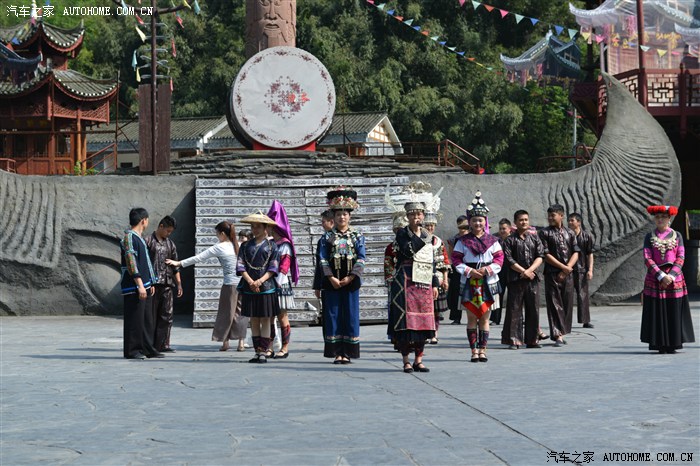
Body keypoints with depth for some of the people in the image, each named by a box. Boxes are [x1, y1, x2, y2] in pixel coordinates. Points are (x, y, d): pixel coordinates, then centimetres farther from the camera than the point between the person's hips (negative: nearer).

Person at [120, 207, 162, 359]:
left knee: (147, 319, 12)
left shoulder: (139, 238, 19)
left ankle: (147, 349, 17)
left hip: (144, 286, 10)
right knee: (134, 319, -6)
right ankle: (132, 350, -2)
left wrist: (150, 283, 25)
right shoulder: (129, 237, -11)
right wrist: (140, 285, -22)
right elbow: (131, 262, -19)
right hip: (134, 288, -10)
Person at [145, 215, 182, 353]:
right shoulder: (148, 241, 0)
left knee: (166, 316, 1)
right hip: (152, 284, -5)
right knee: (151, 315, -1)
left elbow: (175, 266, 19)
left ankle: (163, 345, 3)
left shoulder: (170, 244, 17)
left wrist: (179, 284, 13)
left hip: (166, 285, 5)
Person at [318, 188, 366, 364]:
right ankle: (337, 352, 4)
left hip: (351, 281, 0)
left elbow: (361, 259, -1)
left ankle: (348, 352, 5)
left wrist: (350, 278, -10)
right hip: (332, 282, 0)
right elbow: (323, 259, 0)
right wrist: (331, 278, -11)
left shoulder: (357, 236, 5)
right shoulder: (327, 237, 6)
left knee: (350, 315, 0)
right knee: (333, 315, 0)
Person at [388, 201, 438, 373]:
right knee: (406, 320, -7)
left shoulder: (428, 236, 16)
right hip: (406, 282, -5)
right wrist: (417, 234, -16)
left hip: (424, 283, 5)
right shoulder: (402, 234, 0)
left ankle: (418, 359, 10)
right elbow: (408, 251, -18)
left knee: (423, 320, 3)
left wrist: (435, 284, 14)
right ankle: (406, 360, -2)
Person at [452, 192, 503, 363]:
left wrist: (488, 269, -13)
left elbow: (499, 259, 3)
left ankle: (482, 350, 7)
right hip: (469, 283, -1)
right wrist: (469, 271, -13)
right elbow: (456, 260, -1)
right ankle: (474, 350, 4)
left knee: (484, 317, 2)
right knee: (472, 318, 0)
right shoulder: (463, 241, 3)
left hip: (488, 282, 1)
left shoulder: (492, 241, 6)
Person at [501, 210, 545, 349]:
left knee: (533, 309, 4)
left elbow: (540, 256, 4)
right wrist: (523, 271, -10)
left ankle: (532, 340, 11)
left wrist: (529, 270, -10)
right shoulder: (510, 240, 3)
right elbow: (509, 260, -5)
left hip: (532, 279, 3)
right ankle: (514, 340, -2)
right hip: (516, 279, -3)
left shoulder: (534, 238, 12)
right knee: (514, 310, -4)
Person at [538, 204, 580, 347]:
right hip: (552, 274, -3)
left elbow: (575, 253, 6)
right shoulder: (544, 233, 1)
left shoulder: (569, 233, 11)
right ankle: (558, 335, -8)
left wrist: (567, 269, -9)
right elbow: (546, 255, -6)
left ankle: (561, 333, 14)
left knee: (567, 304, 4)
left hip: (567, 275, 3)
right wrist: (563, 267, -10)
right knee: (554, 304, -6)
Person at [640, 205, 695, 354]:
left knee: (674, 312, -1)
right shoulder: (649, 237, 5)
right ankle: (660, 345, 2)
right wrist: (661, 276, -15)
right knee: (657, 312, -2)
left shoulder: (677, 236, 7)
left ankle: (673, 344, 4)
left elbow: (681, 258, 0)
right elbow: (647, 259, -3)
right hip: (655, 278, 0)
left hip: (674, 278, 0)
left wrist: (671, 276, -14)